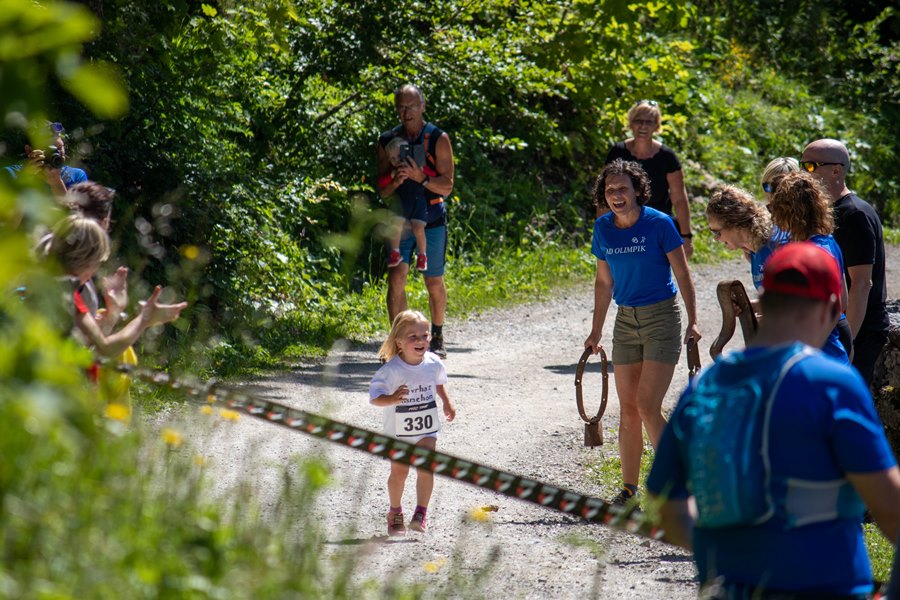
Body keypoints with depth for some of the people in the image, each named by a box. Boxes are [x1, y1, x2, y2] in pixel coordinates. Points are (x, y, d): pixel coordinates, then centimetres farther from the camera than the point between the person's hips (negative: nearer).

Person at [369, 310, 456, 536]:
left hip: (426, 428, 2)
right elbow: (375, 396, -24)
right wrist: (392, 399, -41)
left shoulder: (433, 363, -8)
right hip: (398, 430, -2)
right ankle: (395, 512, 27)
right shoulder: (391, 370, -23)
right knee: (399, 471, 7)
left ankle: (420, 513, -5)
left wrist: (447, 403, 12)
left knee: (425, 469, -11)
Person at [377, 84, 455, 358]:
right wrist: (396, 181, -17)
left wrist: (420, 178, -22)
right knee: (396, 277, -15)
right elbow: (382, 189, 6)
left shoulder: (438, 139, -3)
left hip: (432, 217, -1)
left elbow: (447, 186, -6)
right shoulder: (388, 141, 4)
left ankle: (437, 338, 29)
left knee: (434, 282, 9)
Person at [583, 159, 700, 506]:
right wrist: (596, 331, 15)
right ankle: (629, 491, 15)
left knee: (648, 408, -12)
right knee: (628, 411, 7)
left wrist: (693, 320, -9)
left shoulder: (659, 224, -12)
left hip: (661, 317, -5)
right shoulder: (603, 229, 3)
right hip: (626, 321, 5)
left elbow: (682, 274, -5)